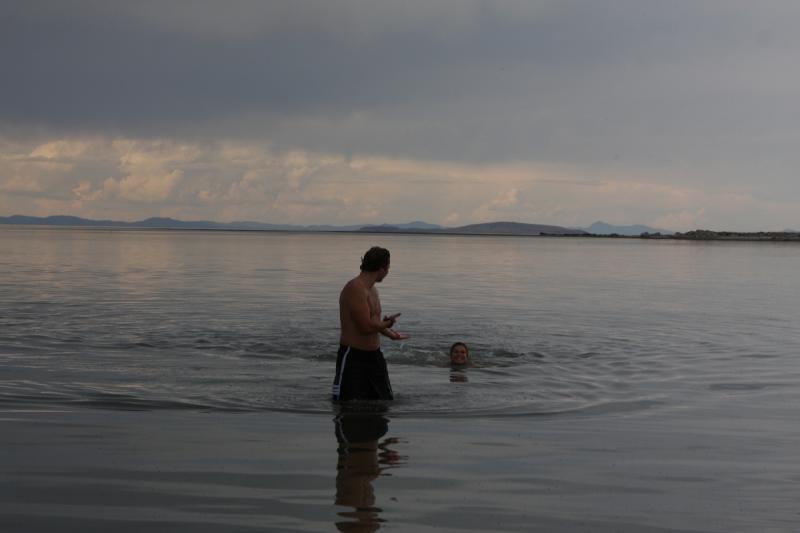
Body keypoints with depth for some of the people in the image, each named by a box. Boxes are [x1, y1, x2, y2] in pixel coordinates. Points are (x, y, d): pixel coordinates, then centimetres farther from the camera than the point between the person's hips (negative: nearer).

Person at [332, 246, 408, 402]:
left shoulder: (372, 289, 12)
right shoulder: (355, 288, -19)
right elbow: (366, 326, -25)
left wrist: (391, 334, 34)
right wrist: (387, 324, -8)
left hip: (374, 355, 9)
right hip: (353, 356, -9)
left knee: (385, 402, 13)